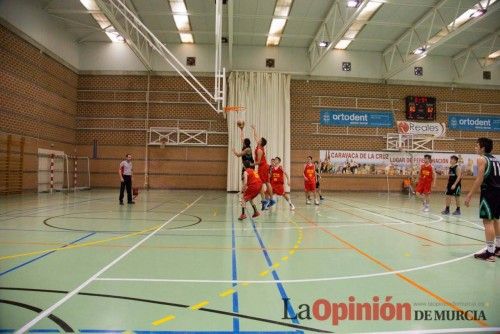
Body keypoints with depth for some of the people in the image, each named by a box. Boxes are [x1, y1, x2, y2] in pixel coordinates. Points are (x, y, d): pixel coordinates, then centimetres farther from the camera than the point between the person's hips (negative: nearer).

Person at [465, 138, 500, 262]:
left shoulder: (482, 159, -7)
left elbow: (479, 179, -15)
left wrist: (469, 195, -15)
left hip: (489, 192, -9)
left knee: (488, 221, -6)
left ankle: (490, 252, -5)